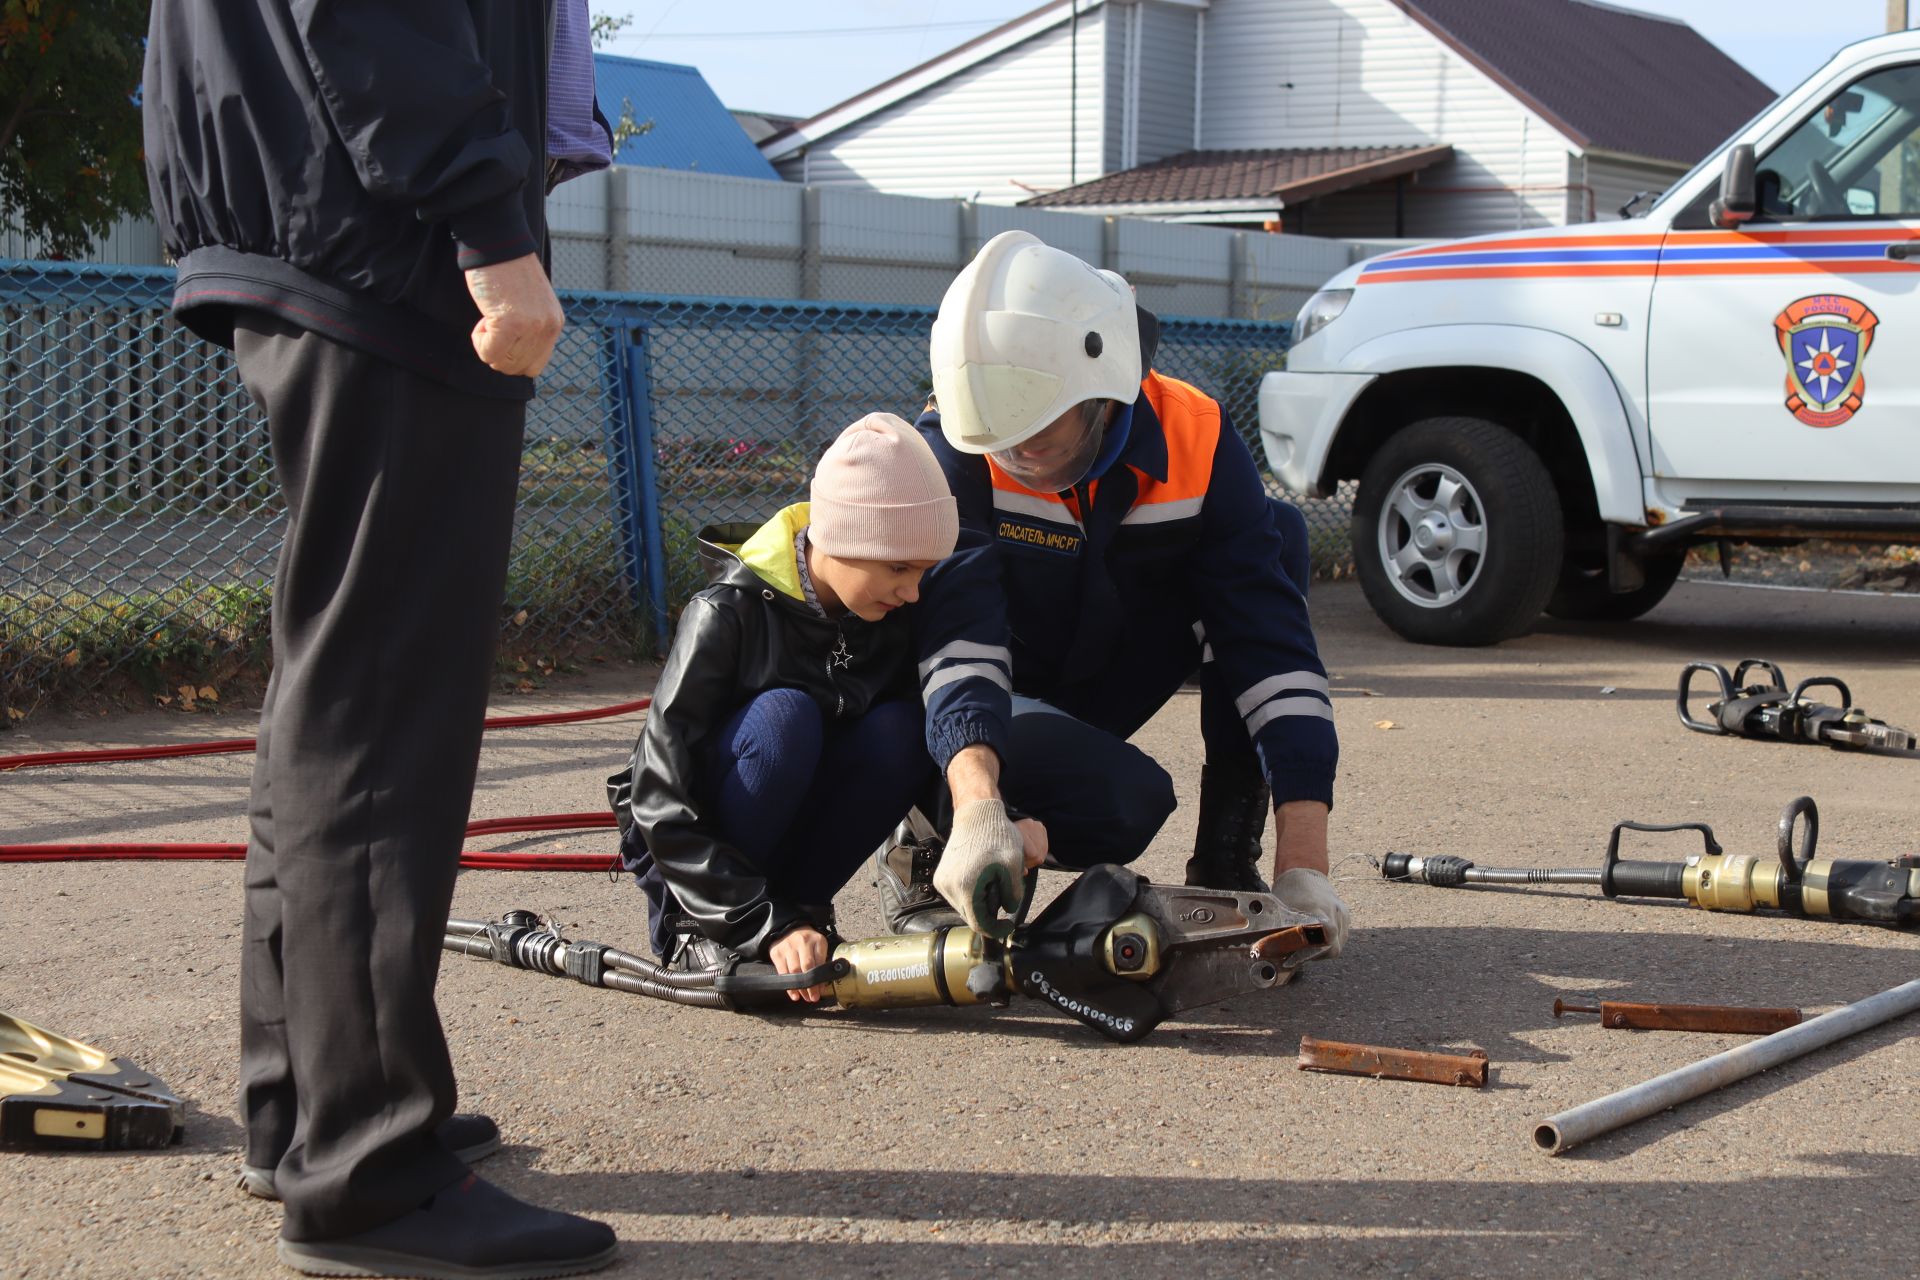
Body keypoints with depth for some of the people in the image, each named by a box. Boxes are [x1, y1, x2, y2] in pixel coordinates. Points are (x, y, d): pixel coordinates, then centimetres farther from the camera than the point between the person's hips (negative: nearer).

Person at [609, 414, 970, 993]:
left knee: (900, 727, -22)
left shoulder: (896, 618, -7)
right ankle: (700, 935, -17)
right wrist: (767, 927, -32)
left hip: (792, 834, 4)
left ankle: (800, 906, -8)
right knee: (783, 715, -32)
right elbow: (662, 806, -25)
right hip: (681, 850, -4)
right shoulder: (729, 613, -23)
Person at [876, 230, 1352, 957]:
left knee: (1276, 535, -18)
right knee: (1127, 800, -35)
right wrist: (977, 805, -57)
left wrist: (1304, 863, -37)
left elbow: (1271, 640, -28)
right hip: (995, 711, -4)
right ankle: (922, 858, -3)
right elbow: (956, 637, -38)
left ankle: (1228, 861, -11)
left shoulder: (1198, 441, -21)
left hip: (1102, 685, 4)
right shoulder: (954, 449, -26)